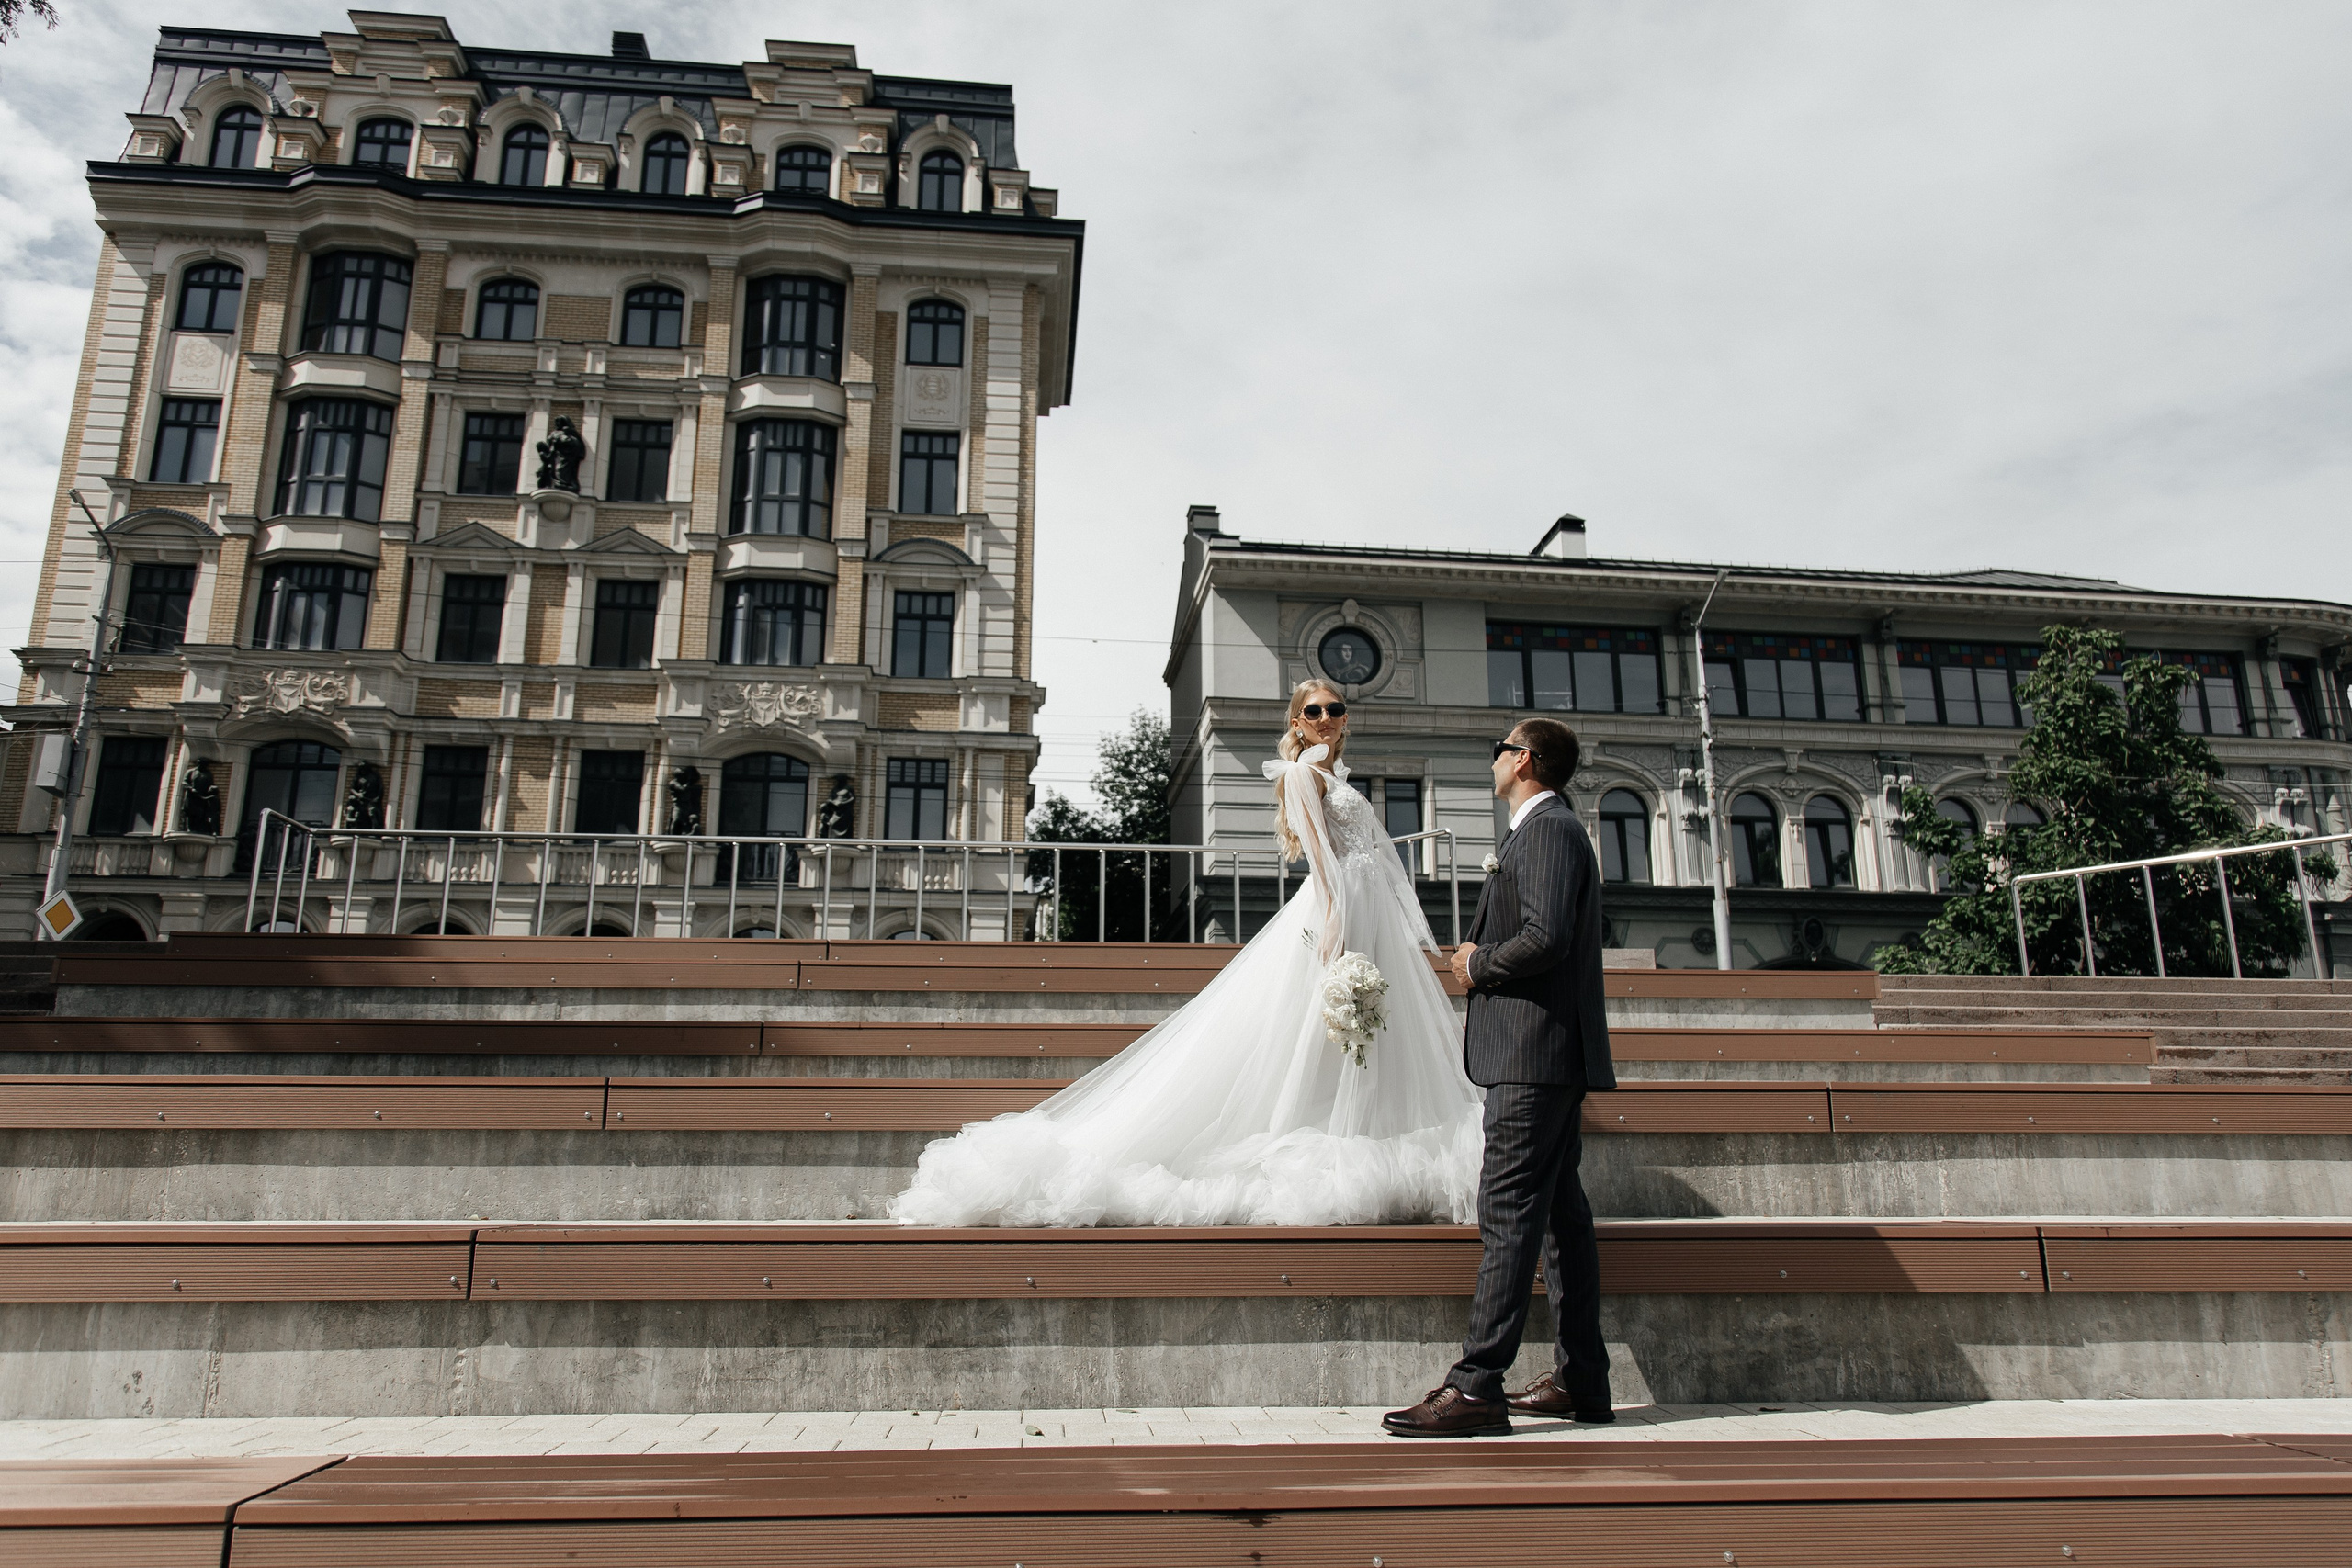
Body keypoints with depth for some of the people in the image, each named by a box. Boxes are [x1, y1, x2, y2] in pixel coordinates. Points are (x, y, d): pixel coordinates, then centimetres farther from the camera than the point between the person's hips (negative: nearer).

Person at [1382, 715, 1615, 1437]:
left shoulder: (1547, 829, -11)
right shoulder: (1552, 829, 21)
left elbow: (1547, 937, -23)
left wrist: (1479, 965, -8)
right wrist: (1483, 958, 11)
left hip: (1535, 1051, -11)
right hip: (1550, 1055, 11)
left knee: (1507, 1210, -12)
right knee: (1559, 1208, 11)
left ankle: (1477, 1386, -11)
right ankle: (1581, 1379, 18)